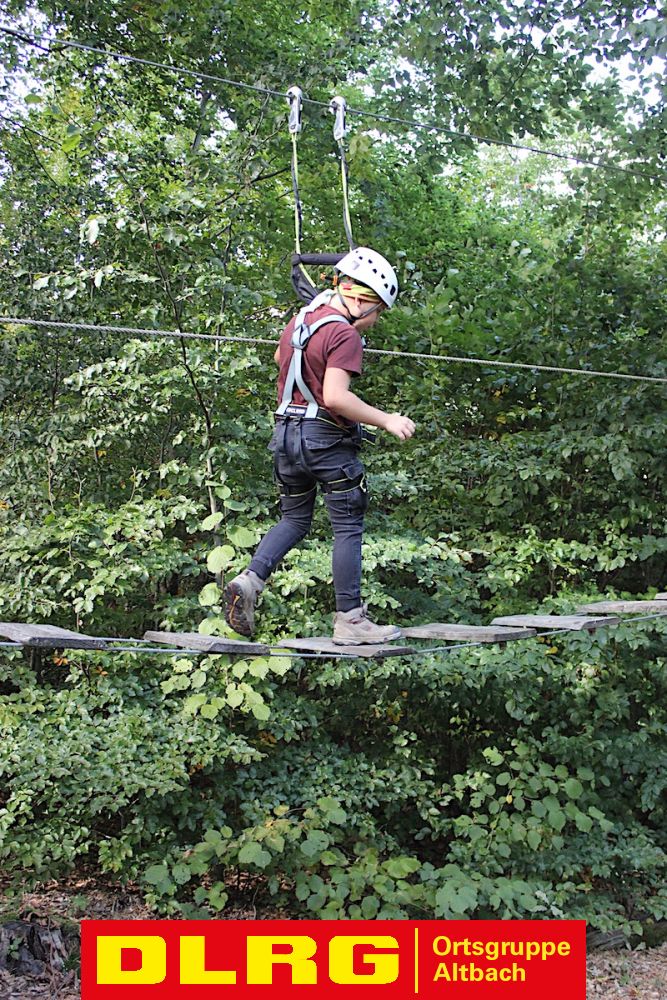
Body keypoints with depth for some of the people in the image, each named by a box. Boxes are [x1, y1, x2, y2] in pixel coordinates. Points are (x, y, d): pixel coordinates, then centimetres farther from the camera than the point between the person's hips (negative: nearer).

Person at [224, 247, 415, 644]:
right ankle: (350, 619, 5)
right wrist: (386, 420, -19)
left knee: (295, 519, 19)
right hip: (326, 436, -8)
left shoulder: (302, 317, 12)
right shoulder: (345, 334, -15)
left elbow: (280, 357, 32)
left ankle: (250, 579, -1)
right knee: (348, 527, 2)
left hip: (287, 432, 8)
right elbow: (336, 397, -25)